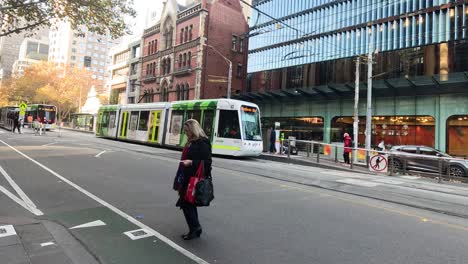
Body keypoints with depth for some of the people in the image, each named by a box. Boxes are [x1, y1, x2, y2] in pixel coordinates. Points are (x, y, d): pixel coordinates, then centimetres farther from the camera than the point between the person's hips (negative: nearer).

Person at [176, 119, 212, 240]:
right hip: (188, 178, 9)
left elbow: (207, 162, -17)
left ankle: (195, 228, 9)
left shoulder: (202, 142, -14)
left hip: (195, 179, -9)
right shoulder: (191, 142, 14)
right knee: (189, 204, 14)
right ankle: (195, 230, 25)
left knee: (185, 203, -5)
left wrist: (191, 162, -24)